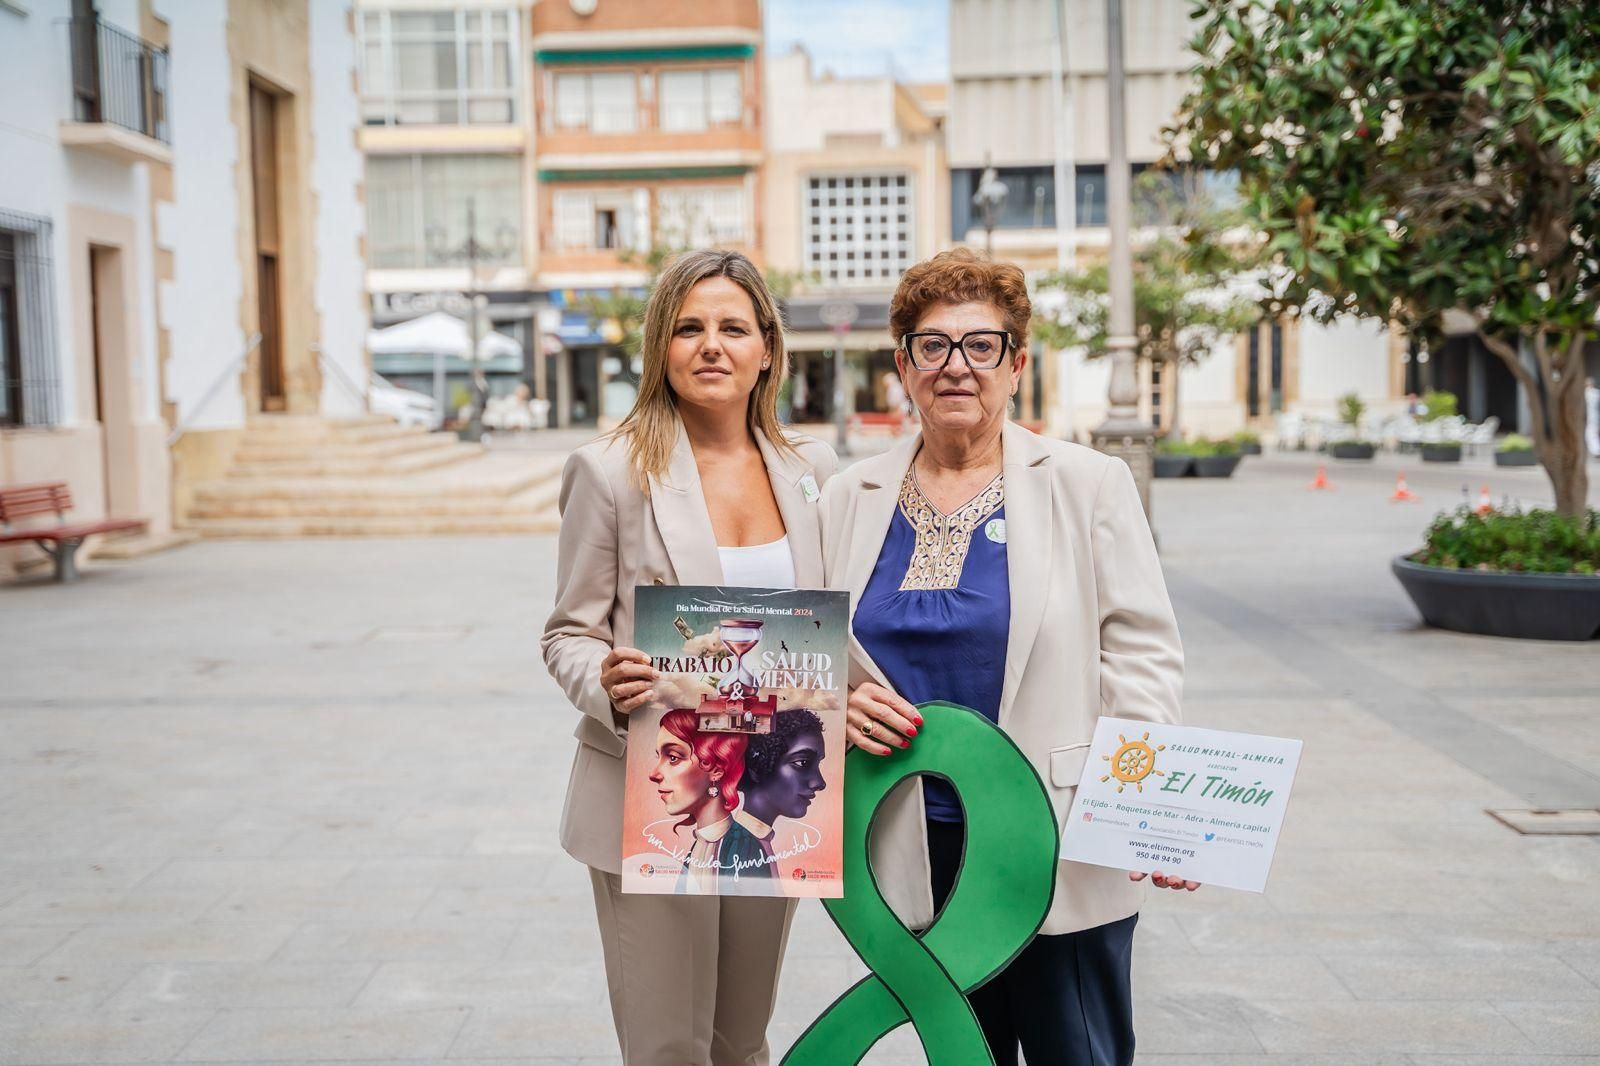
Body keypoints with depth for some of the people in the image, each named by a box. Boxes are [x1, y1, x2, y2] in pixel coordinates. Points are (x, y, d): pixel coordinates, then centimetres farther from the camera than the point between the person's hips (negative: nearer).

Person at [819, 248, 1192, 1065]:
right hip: (919, 846, 3)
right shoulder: (851, 498, 6)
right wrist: (839, 704, -9)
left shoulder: (1089, 485, -2)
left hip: (1063, 846, -2)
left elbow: (1140, 653, -5)